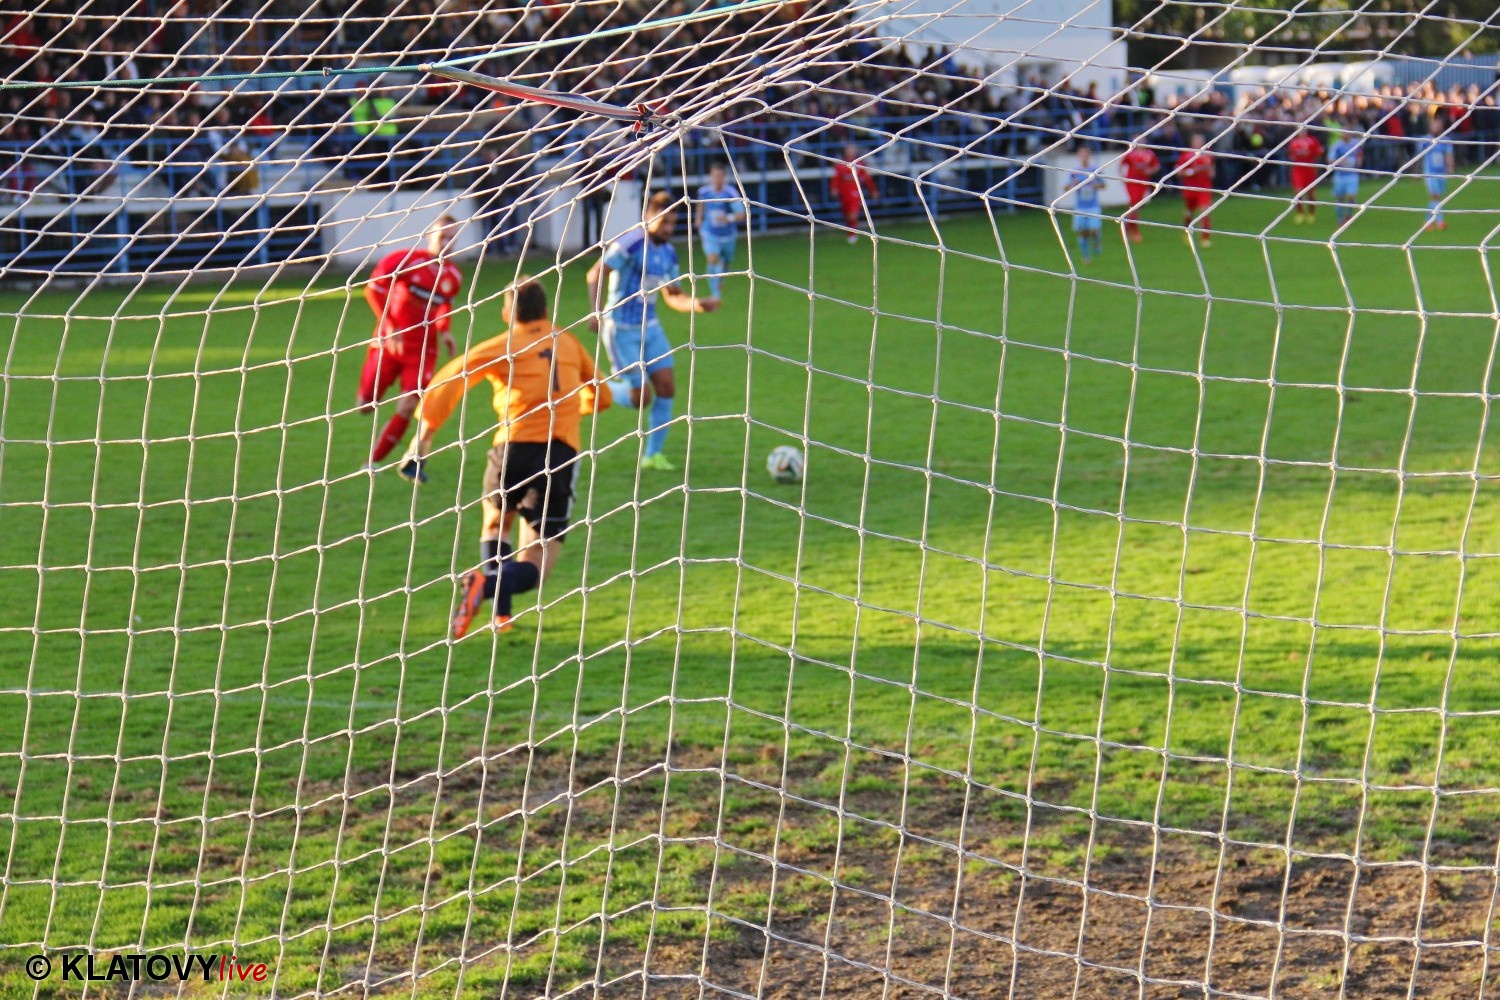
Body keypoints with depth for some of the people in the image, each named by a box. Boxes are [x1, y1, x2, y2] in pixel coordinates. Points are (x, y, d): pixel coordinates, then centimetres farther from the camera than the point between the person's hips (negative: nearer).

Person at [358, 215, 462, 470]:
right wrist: (389, 327, -13)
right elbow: (373, 289, -9)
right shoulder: (406, 259, -13)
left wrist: (443, 331, 2)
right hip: (390, 341, -3)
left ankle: (373, 462, 1)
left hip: (422, 349, 3)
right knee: (366, 406, 1)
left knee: (407, 408, -12)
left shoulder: (454, 277, 3)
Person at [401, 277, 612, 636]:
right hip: (562, 454, 1)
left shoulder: (502, 347, 9)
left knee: (494, 527, 28)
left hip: (515, 448, -1)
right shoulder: (569, 343, 19)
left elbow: (451, 378, -5)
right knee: (533, 566, 2)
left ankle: (501, 612, 4)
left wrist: (424, 434, -4)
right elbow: (600, 397, 31)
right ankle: (487, 586, -32)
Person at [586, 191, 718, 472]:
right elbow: (596, 274, -19)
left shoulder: (668, 252, 7)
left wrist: (697, 304, -4)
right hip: (621, 330, -7)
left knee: (666, 387, -1)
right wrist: (597, 312, -29)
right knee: (641, 398, -10)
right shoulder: (631, 243, -17)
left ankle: (653, 454, 10)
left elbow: (672, 295, 15)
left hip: (650, 327, 7)